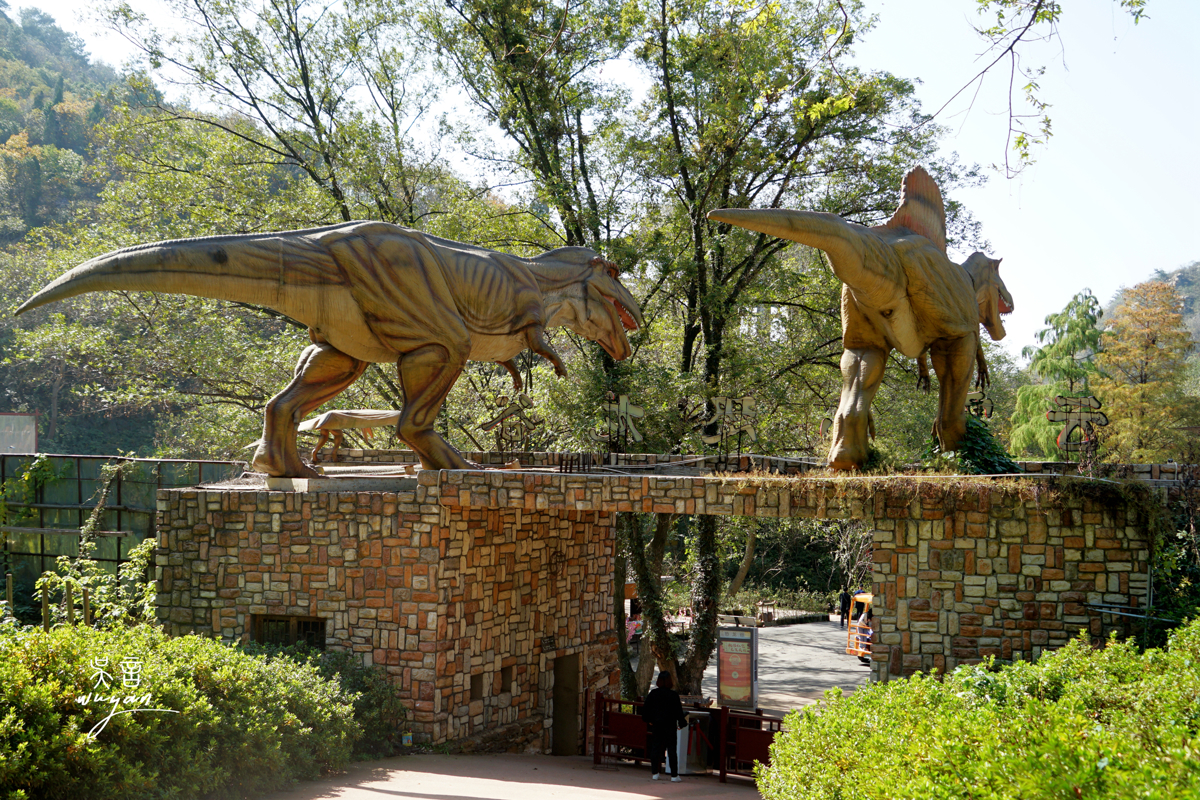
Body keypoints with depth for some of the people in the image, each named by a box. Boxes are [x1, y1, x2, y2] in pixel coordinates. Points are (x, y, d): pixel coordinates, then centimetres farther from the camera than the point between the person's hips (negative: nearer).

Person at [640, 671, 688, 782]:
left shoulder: (653, 694, 0)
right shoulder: (674, 695, -9)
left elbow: (645, 708, 4)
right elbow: (678, 711, -6)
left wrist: (648, 720, 18)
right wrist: (681, 723, 5)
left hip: (656, 725, 3)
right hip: (670, 726, -3)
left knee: (655, 748, 10)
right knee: (672, 749, 1)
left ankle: (655, 773, 11)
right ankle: (674, 775, 2)